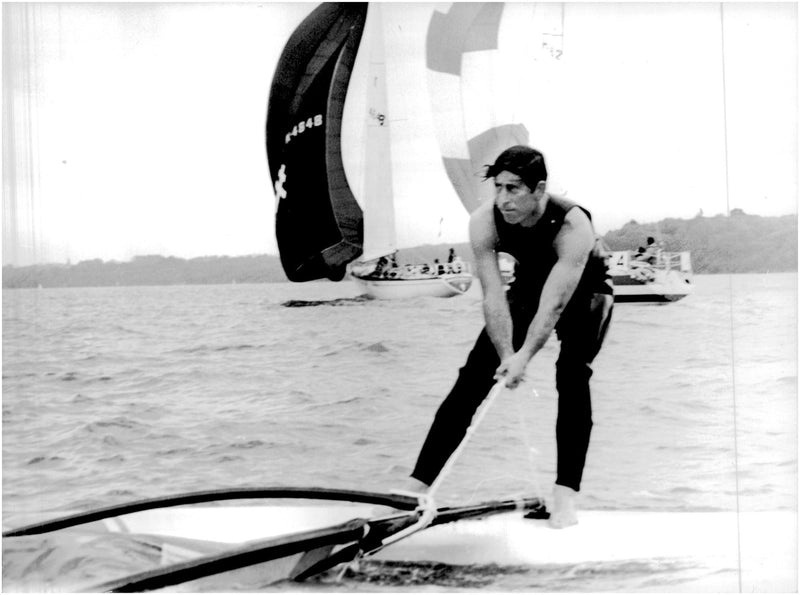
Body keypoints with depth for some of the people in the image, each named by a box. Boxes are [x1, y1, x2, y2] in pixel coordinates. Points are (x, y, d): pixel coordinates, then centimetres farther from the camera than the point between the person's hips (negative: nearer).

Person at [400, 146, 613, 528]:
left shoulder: (573, 226, -38)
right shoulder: (484, 221, -27)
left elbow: (555, 304, -41)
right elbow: (493, 297, -28)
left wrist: (522, 358, -49)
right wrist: (507, 356, -39)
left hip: (584, 291, -3)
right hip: (529, 285, 3)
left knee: (572, 375, -27)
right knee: (472, 377, -8)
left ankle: (565, 495, -24)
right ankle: (417, 485, -7)